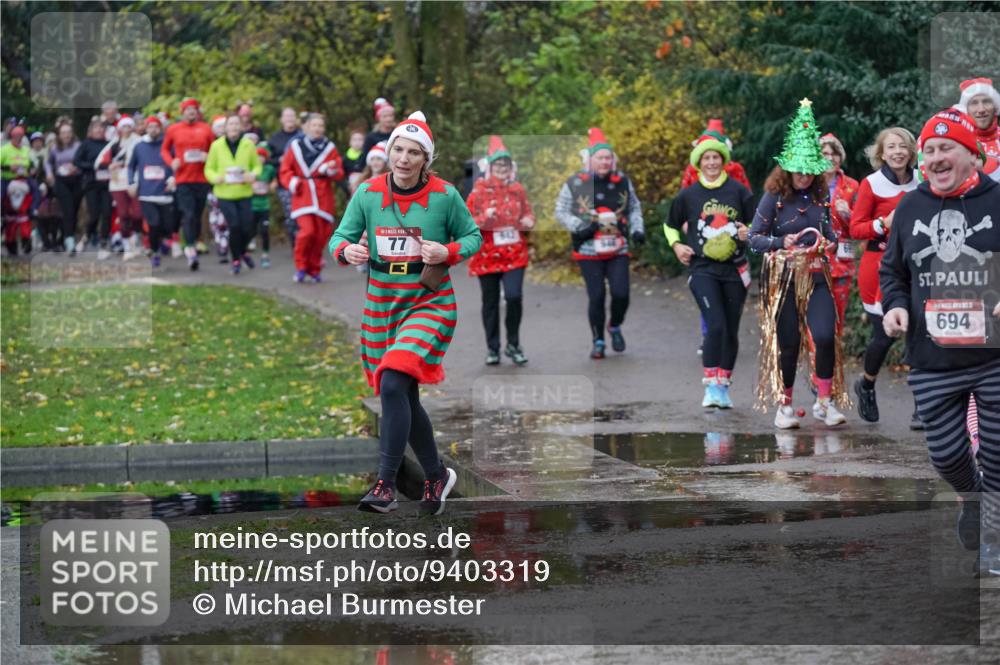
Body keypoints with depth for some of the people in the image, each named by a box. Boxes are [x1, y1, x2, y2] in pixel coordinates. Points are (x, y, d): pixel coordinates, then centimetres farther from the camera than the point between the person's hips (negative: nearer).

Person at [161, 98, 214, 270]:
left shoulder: (205, 129, 6)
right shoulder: (173, 130, 4)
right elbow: (165, 149, 14)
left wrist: (208, 157, -9)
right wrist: (171, 162, -5)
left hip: (202, 178, 2)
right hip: (183, 178, -2)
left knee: (197, 214, 8)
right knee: (188, 215, -13)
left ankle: (193, 244, 25)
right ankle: (191, 251, -16)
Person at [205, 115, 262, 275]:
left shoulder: (248, 145, 1)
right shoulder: (216, 146, 0)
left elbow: (257, 165, 9)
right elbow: (209, 169, 7)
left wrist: (253, 174, -13)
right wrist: (216, 177, -14)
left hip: (244, 193, 1)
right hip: (225, 194, -1)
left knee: (248, 228, -1)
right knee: (234, 226, -10)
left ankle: (242, 251, 33)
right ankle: (236, 260, 11)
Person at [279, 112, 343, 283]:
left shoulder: (330, 148, 8)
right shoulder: (295, 147, 5)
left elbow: (339, 174, 6)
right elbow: (285, 170, 7)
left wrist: (331, 170, -16)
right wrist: (292, 182, -12)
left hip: (323, 197, 2)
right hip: (302, 197, -2)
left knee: (321, 234, 0)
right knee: (307, 230, -18)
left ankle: (314, 269, 19)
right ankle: (301, 267, 3)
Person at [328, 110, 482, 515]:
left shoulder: (444, 196, -7)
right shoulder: (368, 193, -1)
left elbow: (473, 237, 5)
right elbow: (340, 237, 2)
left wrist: (448, 252, -15)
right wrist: (346, 251, -21)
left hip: (429, 303, -4)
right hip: (381, 302, 4)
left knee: (393, 386, -23)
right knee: (404, 401, 11)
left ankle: (385, 486, -20)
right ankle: (436, 476, 32)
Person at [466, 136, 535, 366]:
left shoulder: (518, 189, 5)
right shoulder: (479, 191, -4)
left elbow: (527, 213, 16)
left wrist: (529, 221, -6)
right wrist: (484, 219, -21)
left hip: (515, 254, 1)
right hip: (487, 256, -1)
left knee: (514, 296, -14)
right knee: (491, 302, 8)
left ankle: (513, 345, 3)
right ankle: (492, 348, 20)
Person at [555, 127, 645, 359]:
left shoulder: (623, 182, 4)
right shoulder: (575, 184, -4)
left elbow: (634, 208, 18)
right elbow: (561, 212, 3)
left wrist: (637, 229, 3)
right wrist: (579, 227, -11)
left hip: (618, 250, 2)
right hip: (589, 251, -2)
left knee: (621, 294, -7)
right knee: (596, 296, -4)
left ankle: (615, 328, 23)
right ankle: (598, 341, 12)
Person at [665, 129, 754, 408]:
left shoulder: (738, 191, 4)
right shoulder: (688, 195, 4)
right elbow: (670, 225, 19)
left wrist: (748, 233, -7)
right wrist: (676, 245, 2)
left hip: (734, 269, 2)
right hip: (702, 269, -2)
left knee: (731, 330, 6)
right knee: (716, 325, -18)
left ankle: (723, 387, 18)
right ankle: (711, 386, -12)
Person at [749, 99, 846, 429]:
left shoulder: (820, 197, 9)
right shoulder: (774, 198, -3)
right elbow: (754, 238, -3)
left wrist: (830, 241, 0)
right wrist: (783, 243, -18)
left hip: (816, 277, 3)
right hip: (783, 277, -3)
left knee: (825, 336, -13)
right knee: (788, 343, 1)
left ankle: (825, 401, 1)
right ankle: (784, 405, 15)